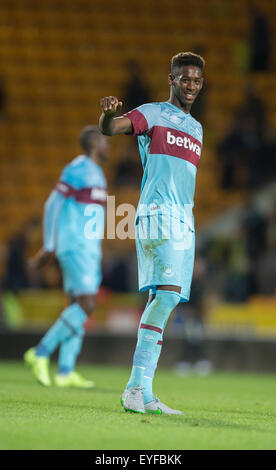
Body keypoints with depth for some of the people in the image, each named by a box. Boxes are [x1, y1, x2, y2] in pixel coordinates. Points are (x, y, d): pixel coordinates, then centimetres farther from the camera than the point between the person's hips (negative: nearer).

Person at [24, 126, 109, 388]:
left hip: (89, 249, 9)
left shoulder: (95, 173, 19)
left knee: (78, 307, 4)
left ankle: (65, 371, 3)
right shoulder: (77, 169, -10)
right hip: (75, 248, -9)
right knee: (86, 305, -16)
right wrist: (48, 248, -16)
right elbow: (53, 205, -14)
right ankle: (41, 353, -11)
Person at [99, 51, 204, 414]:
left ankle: (142, 394, 1)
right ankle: (137, 387, -23)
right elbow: (109, 128, -14)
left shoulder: (196, 128, 25)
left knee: (162, 300, 2)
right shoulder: (152, 114, 3)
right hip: (158, 214, -7)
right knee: (167, 293, -23)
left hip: (184, 221, 7)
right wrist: (108, 113, -37)